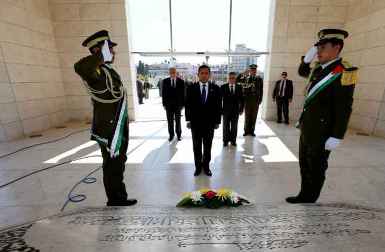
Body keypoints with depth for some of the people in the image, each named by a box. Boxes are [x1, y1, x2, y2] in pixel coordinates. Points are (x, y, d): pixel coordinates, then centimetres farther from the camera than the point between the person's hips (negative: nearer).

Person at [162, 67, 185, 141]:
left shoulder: (181, 81, -2)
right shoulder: (165, 81, 1)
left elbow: (183, 93, -2)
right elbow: (163, 93, 1)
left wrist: (183, 104, -5)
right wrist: (164, 104, -3)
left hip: (178, 104, -1)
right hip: (169, 104, 1)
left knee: (178, 121, 11)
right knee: (170, 121, 8)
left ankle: (179, 134, 24)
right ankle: (171, 135, 21)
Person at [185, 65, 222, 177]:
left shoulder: (216, 88, -1)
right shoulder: (191, 88, -2)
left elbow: (218, 106, 0)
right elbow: (188, 105, -1)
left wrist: (217, 121, -3)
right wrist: (188, 120, -5)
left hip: (209, 123, 0)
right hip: (195, 123, 0)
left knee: (208, 147, 13)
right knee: (196, 147, 13)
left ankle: (206, 166, 32)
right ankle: (198, 166, 30)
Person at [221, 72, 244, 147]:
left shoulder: (239, 87, 1)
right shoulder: (223, 87, -4)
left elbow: (241, 99, 4)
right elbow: (220, 98, -6)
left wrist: (241, 109, 1)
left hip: (235, 110, 2)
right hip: (226, 110, -1)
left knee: (234, 126, 11)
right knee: (226, 126, 10)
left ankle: (233, 140, 26)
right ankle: (226, 140, 24)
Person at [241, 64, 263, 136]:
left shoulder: (259, 79, 7)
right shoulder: (245, 79, 6)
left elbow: (261, 91, 6)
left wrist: (260, 100, 0)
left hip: (256, 101, 1)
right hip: (247, 100, -1)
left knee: (254, 117, 6)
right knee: (247, 116, 4)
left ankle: (252, 131, 16)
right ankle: (246, 131, 15)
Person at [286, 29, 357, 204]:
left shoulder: (344, 73, -16)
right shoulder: (318, 68, 7)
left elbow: (344, 109, -18)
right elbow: (302, 73, 29)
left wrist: (336, 137, -19)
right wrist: (307, 58, 9)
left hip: (322, 132, -8)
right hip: (307, 129, 8)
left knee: (316, 168, 9)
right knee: (305, 165, 18)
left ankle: (310, 198, 29)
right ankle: (305, 194, 35)